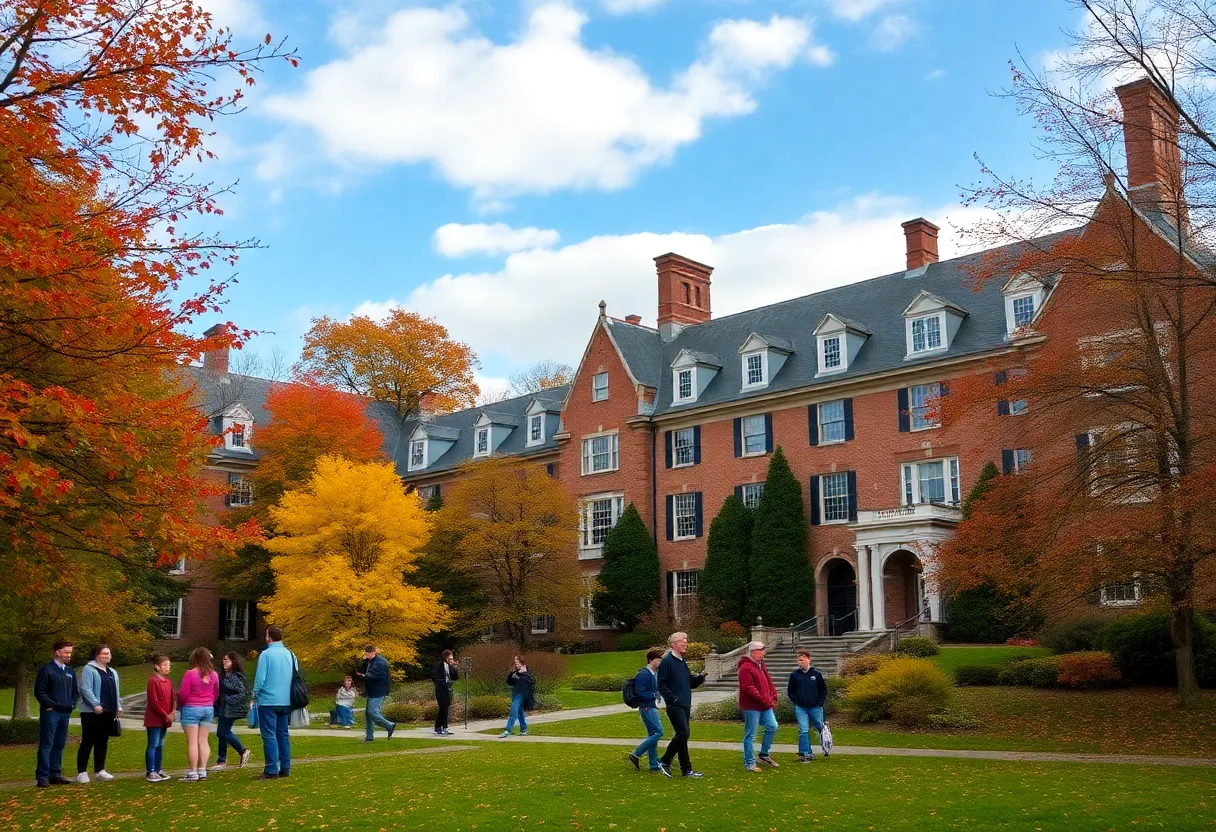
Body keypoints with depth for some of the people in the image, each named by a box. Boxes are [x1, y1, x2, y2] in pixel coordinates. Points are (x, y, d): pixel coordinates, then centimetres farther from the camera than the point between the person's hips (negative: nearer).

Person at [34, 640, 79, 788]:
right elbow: (39, 691, -10)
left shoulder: (70, 671, 14)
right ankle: (43, 776, -3)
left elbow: (75, 691, 22)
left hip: (65, 713, 6)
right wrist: (52, 705, -15)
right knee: (46, 744, -5)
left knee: (60, 744, 10)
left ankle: (55, 774, 16)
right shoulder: (47, 669, -6)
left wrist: (72, 704, 6)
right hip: (50, 712, -6)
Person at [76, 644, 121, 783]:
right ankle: (81, 772, -1)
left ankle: (99, 770, 18)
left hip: (108, 713, 7)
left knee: (102, 742, 11)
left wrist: (118, 707, 11)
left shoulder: (112, 672, 18)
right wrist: (95, 704, -23)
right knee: (88, 742, -5)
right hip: (92, 712, -7)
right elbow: (85, 689, -17)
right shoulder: (89, 669, -8)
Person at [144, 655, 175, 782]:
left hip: (165, 719, 7)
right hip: (154, 719, -7)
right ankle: (150, 772, 1)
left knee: (160, 745, 12)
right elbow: (153, 701, -16)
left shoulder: (168, 681, 12)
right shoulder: (153, 681, -11)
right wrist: (165, 715, -15)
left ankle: (159, 770, 17)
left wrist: (171, 713, -2)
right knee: (153, 745, -4)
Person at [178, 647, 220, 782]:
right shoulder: (213, 674, 3)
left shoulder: (190, 674, -14)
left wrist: (179, 705, 9)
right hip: (208, 709, 5)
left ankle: (193, 772, 0)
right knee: (203, 740, 10)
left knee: (192, 742, -1)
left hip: (191, 709, -5)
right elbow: (216, 694, 11)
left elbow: (183, 694, -10)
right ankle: (202, 771, 10)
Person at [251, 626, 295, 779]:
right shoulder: (290, 654, 6)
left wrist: (255, 695, 2)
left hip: (268, 701, -6)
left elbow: (260, 678, -13)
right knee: (283, 734, 12)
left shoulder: (266, 654, -12)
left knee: (269, 735, -2)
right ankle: (285, 768, 14)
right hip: (286, 701, 6)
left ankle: (272, 770, -4)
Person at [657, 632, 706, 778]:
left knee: (682, 735, 10)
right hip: (675, 706, -8)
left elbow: (691, 683, 21)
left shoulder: (682, 662, 17)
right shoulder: (667, 662, -10)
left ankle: (686, 769, 14)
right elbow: (662, 685, -14)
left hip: (685, 705, 9)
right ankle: (665, 761, -3)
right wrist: (673, 698, -21)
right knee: (683, 733, -14)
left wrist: (700, 677, 2)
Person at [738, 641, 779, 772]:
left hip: (766, 706, 9)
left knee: (772, 727, 8)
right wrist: (764, 700, -23)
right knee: (750, 735, 0)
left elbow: (769, 682, 19)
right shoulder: (746, 668, -16)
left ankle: (764, 754, 25)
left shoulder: (761, 665, 15)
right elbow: (749, 688, -23)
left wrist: (773, 696, 5)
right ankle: (749, 762, 10)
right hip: (752, 707, -9)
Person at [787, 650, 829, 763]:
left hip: (815, 707, 0)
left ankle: (826, 747, 40)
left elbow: (823, 690, 5)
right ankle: (806, 754, 0)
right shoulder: (794, 675, 0)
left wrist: (820, 702, -4)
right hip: (800, 708, 0)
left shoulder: (816, 674, -3)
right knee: (803, 731, -8)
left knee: (821, 728, 14)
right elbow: (790, 692, 9)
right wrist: (796, 701, -2)